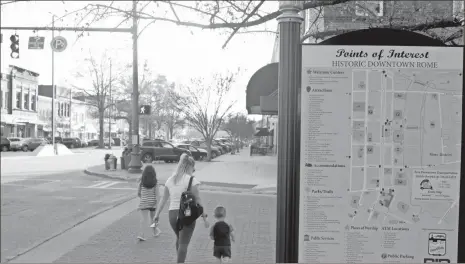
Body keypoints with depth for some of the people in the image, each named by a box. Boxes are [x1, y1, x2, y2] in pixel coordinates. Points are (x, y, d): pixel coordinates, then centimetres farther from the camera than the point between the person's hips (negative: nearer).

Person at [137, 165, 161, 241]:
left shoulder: (141, 182, -4)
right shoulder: (155, 183, -7)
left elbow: (138, 194, 3)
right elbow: (157, 195, -10)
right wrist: (157, 206, -7)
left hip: (143, 203, 0)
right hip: (153, 203, 0)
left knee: (143, 219, 0)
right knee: (153, 218, 20)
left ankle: (141, 235, -14)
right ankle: (155, 232, 36)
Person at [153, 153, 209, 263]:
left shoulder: (170, 180, 6)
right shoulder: (191, 180, -10)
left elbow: (163, 199, 10)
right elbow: (198, 200, -10)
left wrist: (157, 214, 16)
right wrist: (204, 217, -4)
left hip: (172, 213, 6)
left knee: (179, 239, 27)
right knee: (183, 243, 0)